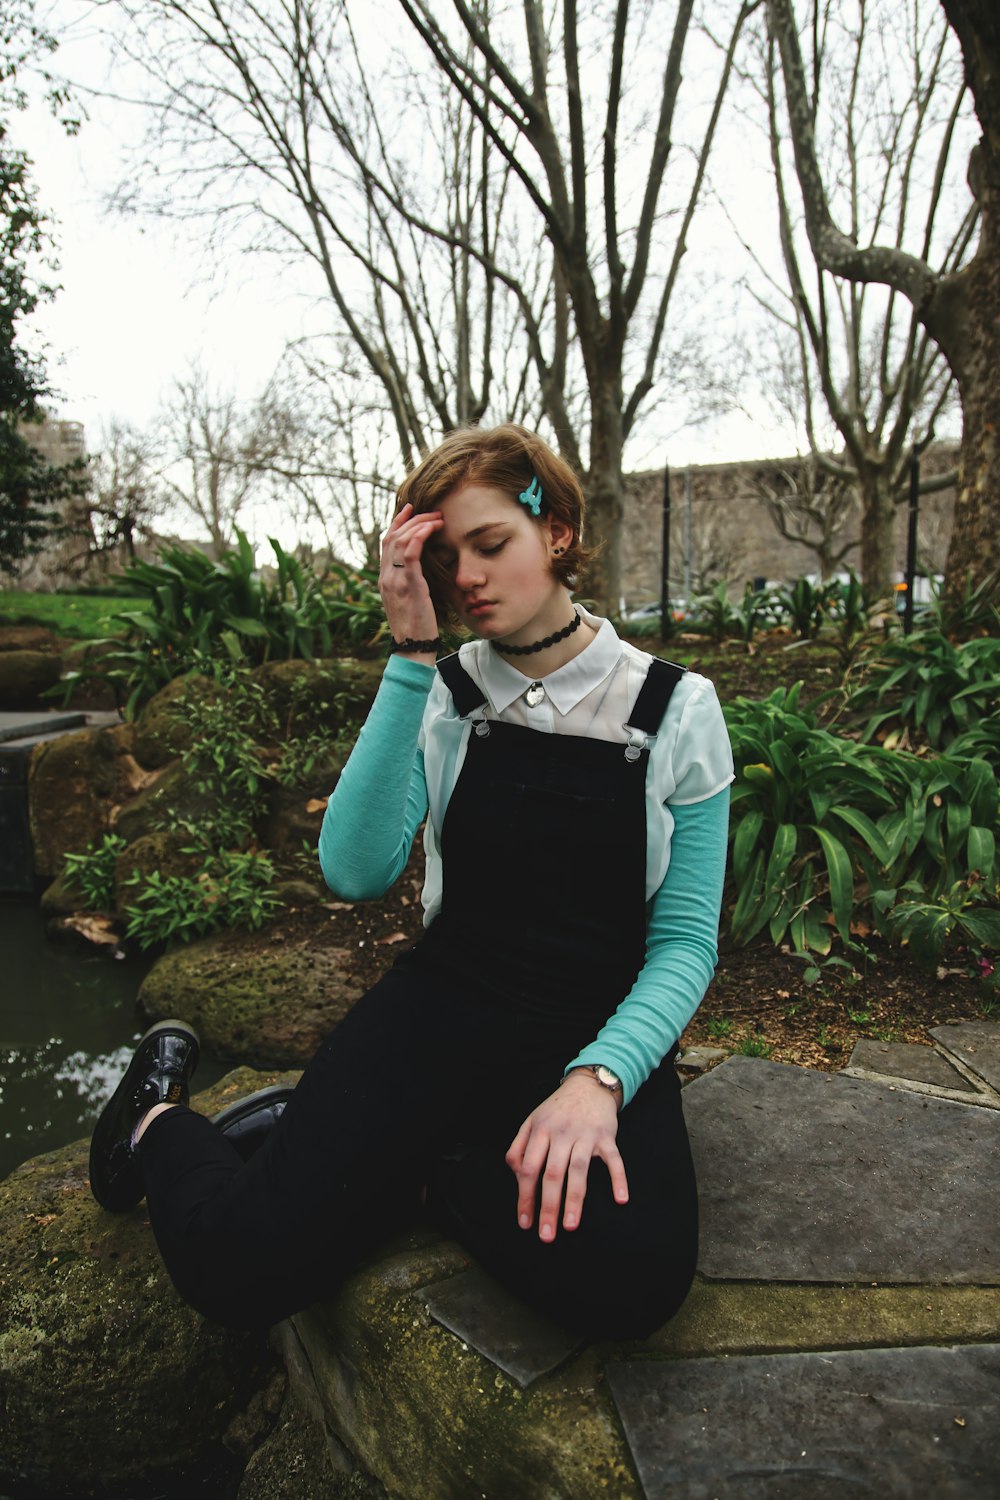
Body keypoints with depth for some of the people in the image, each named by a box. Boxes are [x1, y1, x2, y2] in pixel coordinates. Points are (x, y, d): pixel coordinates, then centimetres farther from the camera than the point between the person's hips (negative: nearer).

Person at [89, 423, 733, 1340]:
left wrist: (599, 1077, -21)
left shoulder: (676, 710, -4)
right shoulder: (442, 694, 0)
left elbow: (685, 938, -4)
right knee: (235, 1262, -20)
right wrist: (411, 656, -18)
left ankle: (395, 1165, -1)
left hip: (600, 1030, 1)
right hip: (443, 1007, 0)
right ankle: (164, 1123, 15)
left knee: (630, 1280, -29)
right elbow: (358, 871, -16)